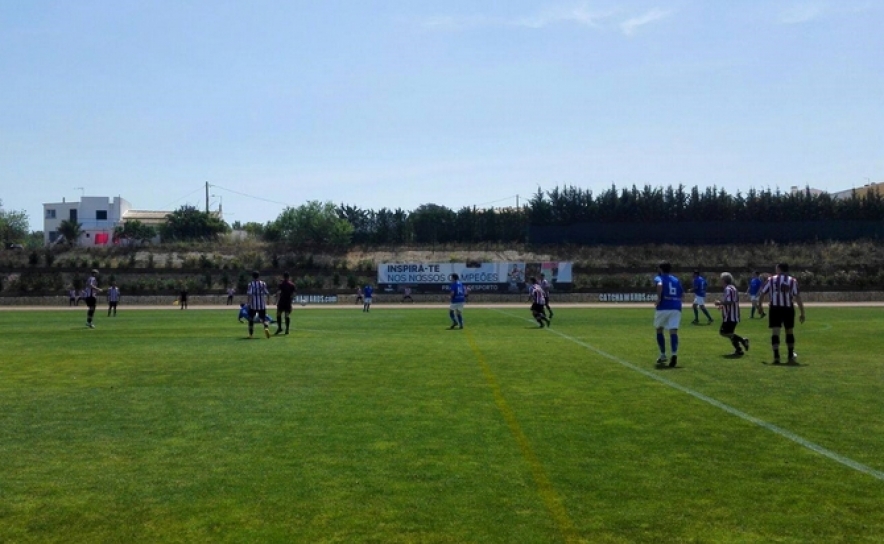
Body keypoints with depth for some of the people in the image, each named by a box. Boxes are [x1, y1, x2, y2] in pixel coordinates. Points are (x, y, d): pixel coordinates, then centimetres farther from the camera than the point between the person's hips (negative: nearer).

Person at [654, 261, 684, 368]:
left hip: (663, 308, -3)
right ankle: (674, 354, -30)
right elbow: (682, 294, 16)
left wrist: (659, 298, -13)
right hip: (676, 308, 3)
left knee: (659, 330, 18)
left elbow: (659, 285, -18)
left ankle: (663, 355, 21)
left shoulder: (659, 278, 6)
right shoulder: (676, 280, 20)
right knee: (673, 331, -7)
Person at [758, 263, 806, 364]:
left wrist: (760, 307, 18)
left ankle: (776, 357, -10)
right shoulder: (793, 281, 4)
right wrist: (802, 313, 1)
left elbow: (762, 294, 4)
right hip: (788, 308, 1)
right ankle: (790, 357, 20)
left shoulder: (771, 279, 4)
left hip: (775, 308, -1)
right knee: (789, 332, 15)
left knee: (775, 332, -1)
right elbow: (798, 298, -2)